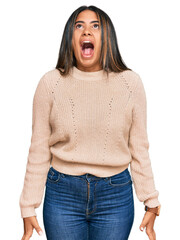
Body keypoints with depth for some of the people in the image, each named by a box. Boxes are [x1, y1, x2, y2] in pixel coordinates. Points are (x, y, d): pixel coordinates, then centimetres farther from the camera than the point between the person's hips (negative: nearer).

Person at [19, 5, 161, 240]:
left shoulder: (131, 82, -4)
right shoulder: (50, 82, -5)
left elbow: (139, 149, 1)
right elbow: (39, 151, -1)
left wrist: (151, 203, 3)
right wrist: (29, 207, 1)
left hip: (116, 195, 1)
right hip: (62, 194, 0)